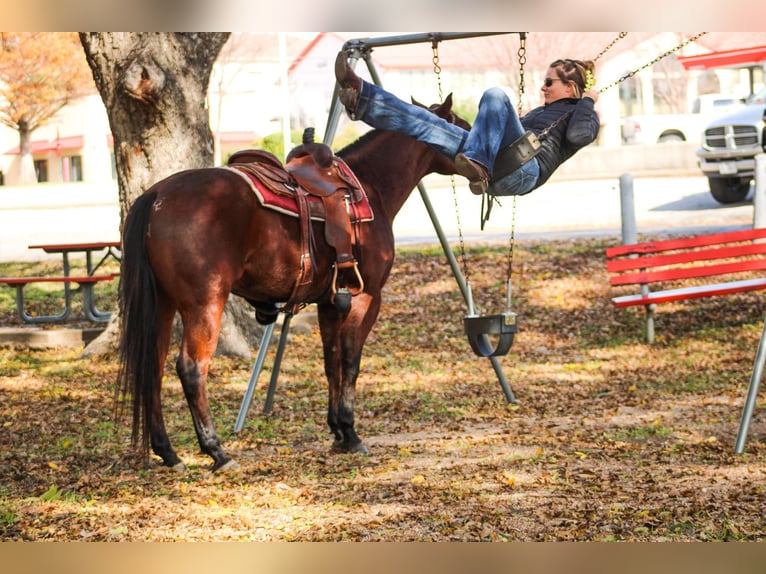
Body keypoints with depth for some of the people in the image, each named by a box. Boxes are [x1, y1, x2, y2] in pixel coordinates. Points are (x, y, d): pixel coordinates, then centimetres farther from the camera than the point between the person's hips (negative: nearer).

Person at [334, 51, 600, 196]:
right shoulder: (541, 111, 39)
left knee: (495, 94, -26)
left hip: (526, 171, -7)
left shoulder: (584, 115, 17)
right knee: (427, 123, -7)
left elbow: (576, 137, -8)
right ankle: (359, 96, -21)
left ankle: (479, 165, -44)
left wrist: (588, 101, 3)